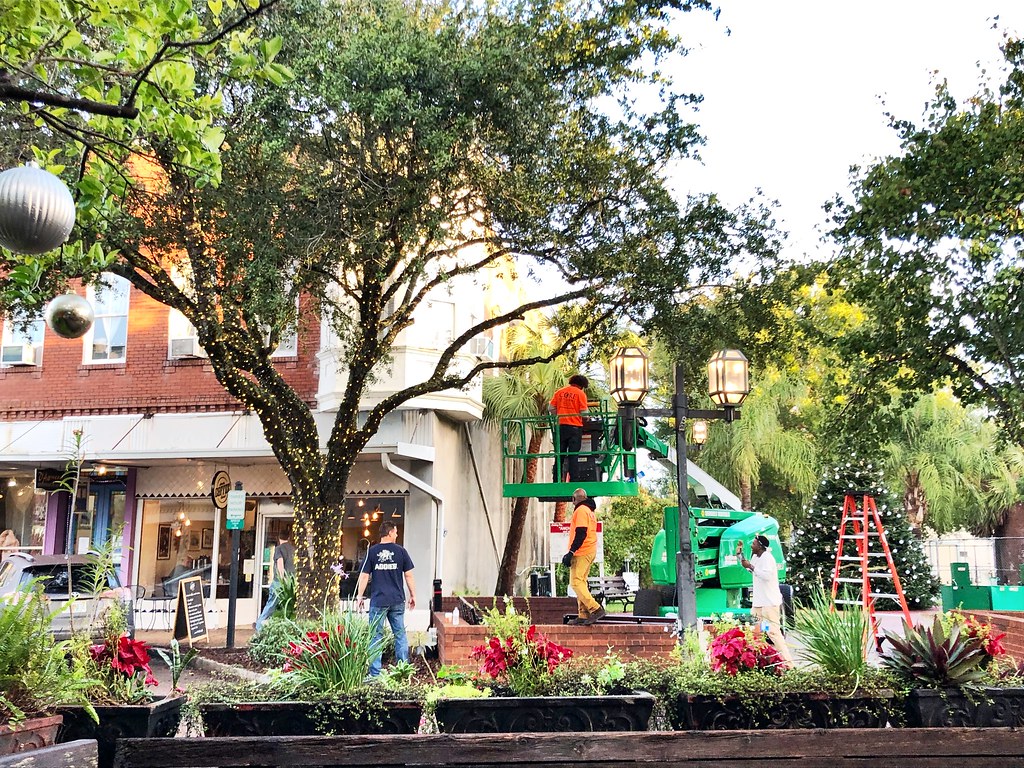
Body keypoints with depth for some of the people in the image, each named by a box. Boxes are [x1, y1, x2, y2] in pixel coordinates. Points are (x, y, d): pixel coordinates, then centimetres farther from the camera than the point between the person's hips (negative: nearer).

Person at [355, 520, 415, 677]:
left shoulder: (372, 551, 0)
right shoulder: (400, 551, 1)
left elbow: (364, 576, -1)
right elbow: (408, 575, 3)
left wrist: (360, 596, 8)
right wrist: (413, 595, 12)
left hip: (378, 601, -1)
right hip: (397, 600, 1)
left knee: (376, 635, 4)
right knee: (400, 634, 12)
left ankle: (375, 672, 4)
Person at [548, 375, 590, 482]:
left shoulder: (559, 392, 10)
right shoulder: (580, 394, -2)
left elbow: (551, 409, 6)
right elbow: (584, 412, -6)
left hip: (561, 426, 4)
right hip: (575, 427, -3)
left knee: (560, 455, 9)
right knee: (574, 455, 0)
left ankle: (556, 480, 9)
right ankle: (573, 481, -4)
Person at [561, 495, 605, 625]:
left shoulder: (581, 510, -10)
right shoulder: (590, 511, 21)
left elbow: (581, 533, -20)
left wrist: (571, 552, -21)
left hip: (582, 552, -10)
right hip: (590, 551, 10)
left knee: (576, 582, -13)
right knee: (581, 582, 11)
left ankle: (596, 609, -21)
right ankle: (584, 615, 8)